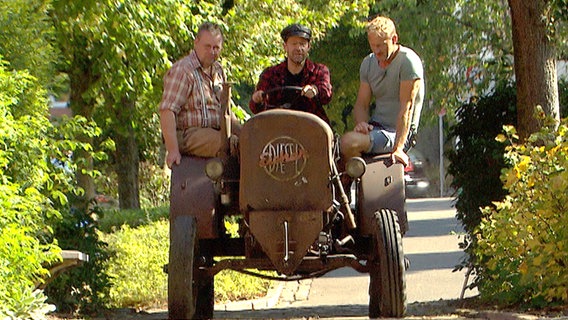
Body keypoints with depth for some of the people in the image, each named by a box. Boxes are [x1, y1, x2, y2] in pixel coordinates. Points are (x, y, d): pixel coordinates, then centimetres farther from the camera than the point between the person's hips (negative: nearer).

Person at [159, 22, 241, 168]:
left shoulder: (218, 70, 18)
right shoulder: (182, 70, -10)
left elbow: (225, 110, 25)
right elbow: (167, 111, -18)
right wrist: (173, 150, -26)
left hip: (214, 130, 9)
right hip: (187, 134, -9)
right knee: (231, 144, -30)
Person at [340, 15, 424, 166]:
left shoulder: (408, 61, -11)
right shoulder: (368, 62, 11)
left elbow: (407, 108, -18)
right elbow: (361, 104, 13)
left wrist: (398, 148, -26)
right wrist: (361, 123, -12)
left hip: (397, 133, -7)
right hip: (375, 126, 7)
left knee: (349, 142, -30)